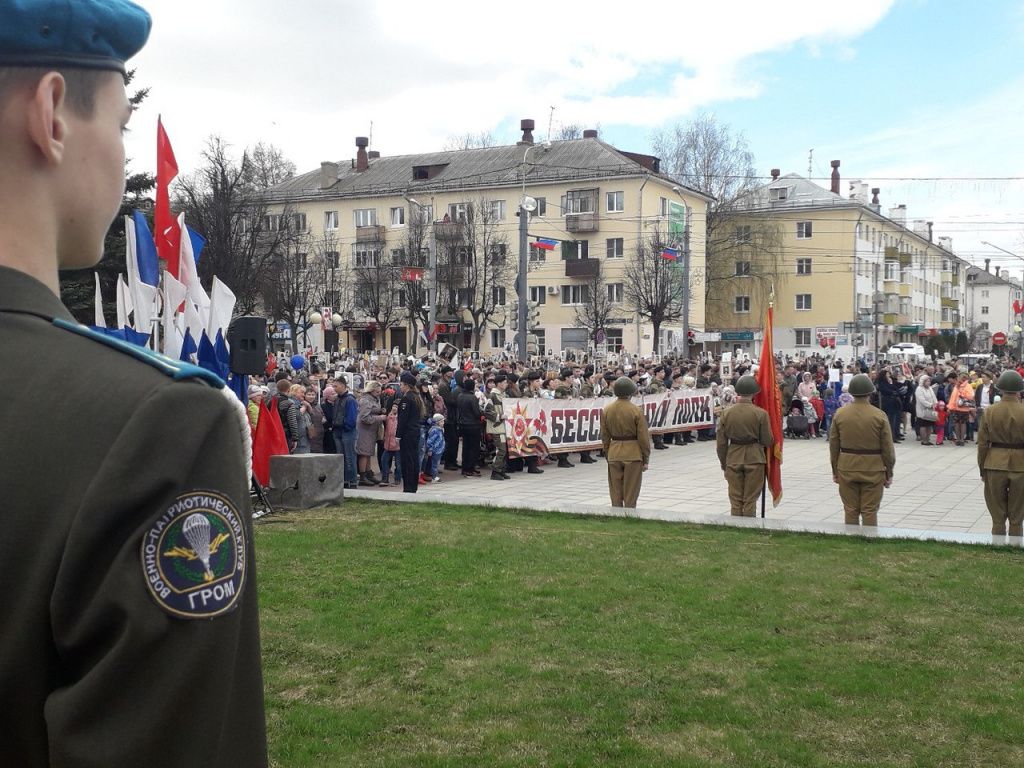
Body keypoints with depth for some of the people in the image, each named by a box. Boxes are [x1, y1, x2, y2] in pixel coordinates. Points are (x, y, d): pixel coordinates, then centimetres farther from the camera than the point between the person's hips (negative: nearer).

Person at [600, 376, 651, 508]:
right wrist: (646, 459, 1)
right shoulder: (636, 411, -13)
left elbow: (604, 436, 6)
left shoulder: (607, 410, -1)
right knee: (631, 495, 5)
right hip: (633, 454, -3)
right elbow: (643, 437, -9)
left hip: (614, 454, 4)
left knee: (615, 493, 11)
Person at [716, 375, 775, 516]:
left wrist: (724, 463, 13)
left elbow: (721, 442, 2)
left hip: (733, 458, 2)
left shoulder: (726, 412, -3)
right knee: (750, 500, 6)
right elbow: (768, 441, -5)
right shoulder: (761, 413, -10)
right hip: (754, 458, -2)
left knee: (735, 501, 10)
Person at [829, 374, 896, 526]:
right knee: (870, 512, 4)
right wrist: (889, 473, 5)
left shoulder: (840, 414, -2)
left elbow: (833, 446, 3)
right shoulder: (879, 416, -8)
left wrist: (835, 471, 12)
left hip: (846, 469, 2)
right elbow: (888, 449, -5)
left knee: (850, 510, 9)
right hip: (873, 470, -2)